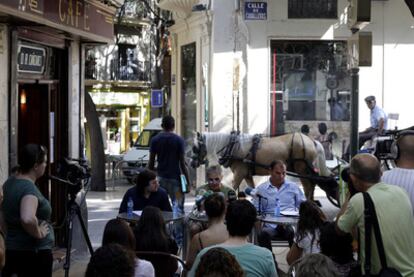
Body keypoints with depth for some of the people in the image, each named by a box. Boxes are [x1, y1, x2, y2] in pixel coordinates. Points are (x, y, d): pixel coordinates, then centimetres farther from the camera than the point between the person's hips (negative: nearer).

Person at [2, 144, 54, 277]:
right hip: (34, 254, -9)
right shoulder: (29, 188, -21)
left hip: (13, 251, 9)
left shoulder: (9, 183, 6)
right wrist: (38, 233, -21)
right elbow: (28, 219, -39)